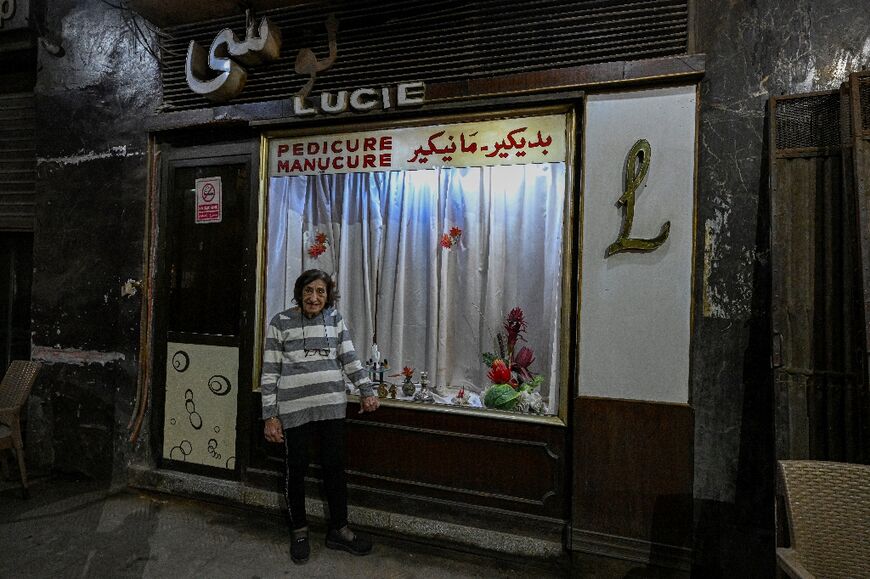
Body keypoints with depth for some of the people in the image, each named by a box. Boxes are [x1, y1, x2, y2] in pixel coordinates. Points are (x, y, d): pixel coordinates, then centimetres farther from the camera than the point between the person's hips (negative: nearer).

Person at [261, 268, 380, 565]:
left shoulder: (334, 318, 6)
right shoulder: (281, 322, -3)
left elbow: (350, 357, 8)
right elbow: (270, 371, -3)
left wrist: (366, 390, -1)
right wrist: (270, 415, -6)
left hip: (331, 406, 3)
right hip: (294, 409, -2)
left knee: (335, 466, 8)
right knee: (296, 469, 9)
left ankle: (339, 530, 25)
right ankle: (299, 531, 29)